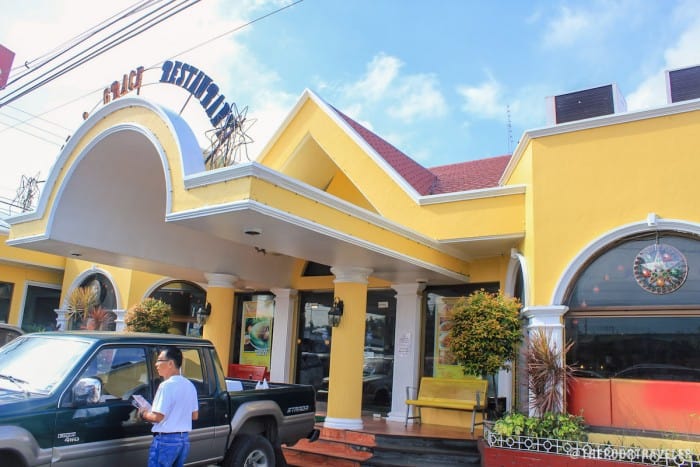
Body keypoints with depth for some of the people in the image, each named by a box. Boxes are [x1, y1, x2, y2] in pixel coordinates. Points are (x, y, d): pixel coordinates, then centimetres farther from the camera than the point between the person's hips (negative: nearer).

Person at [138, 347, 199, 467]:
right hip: (184, 439, 8)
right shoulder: (189, 385, 8)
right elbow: (194, 415, 14)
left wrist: (144, 413, 0)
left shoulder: (166, 385, -16)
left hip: (166, 440, -8)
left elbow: (157, 417, -18)